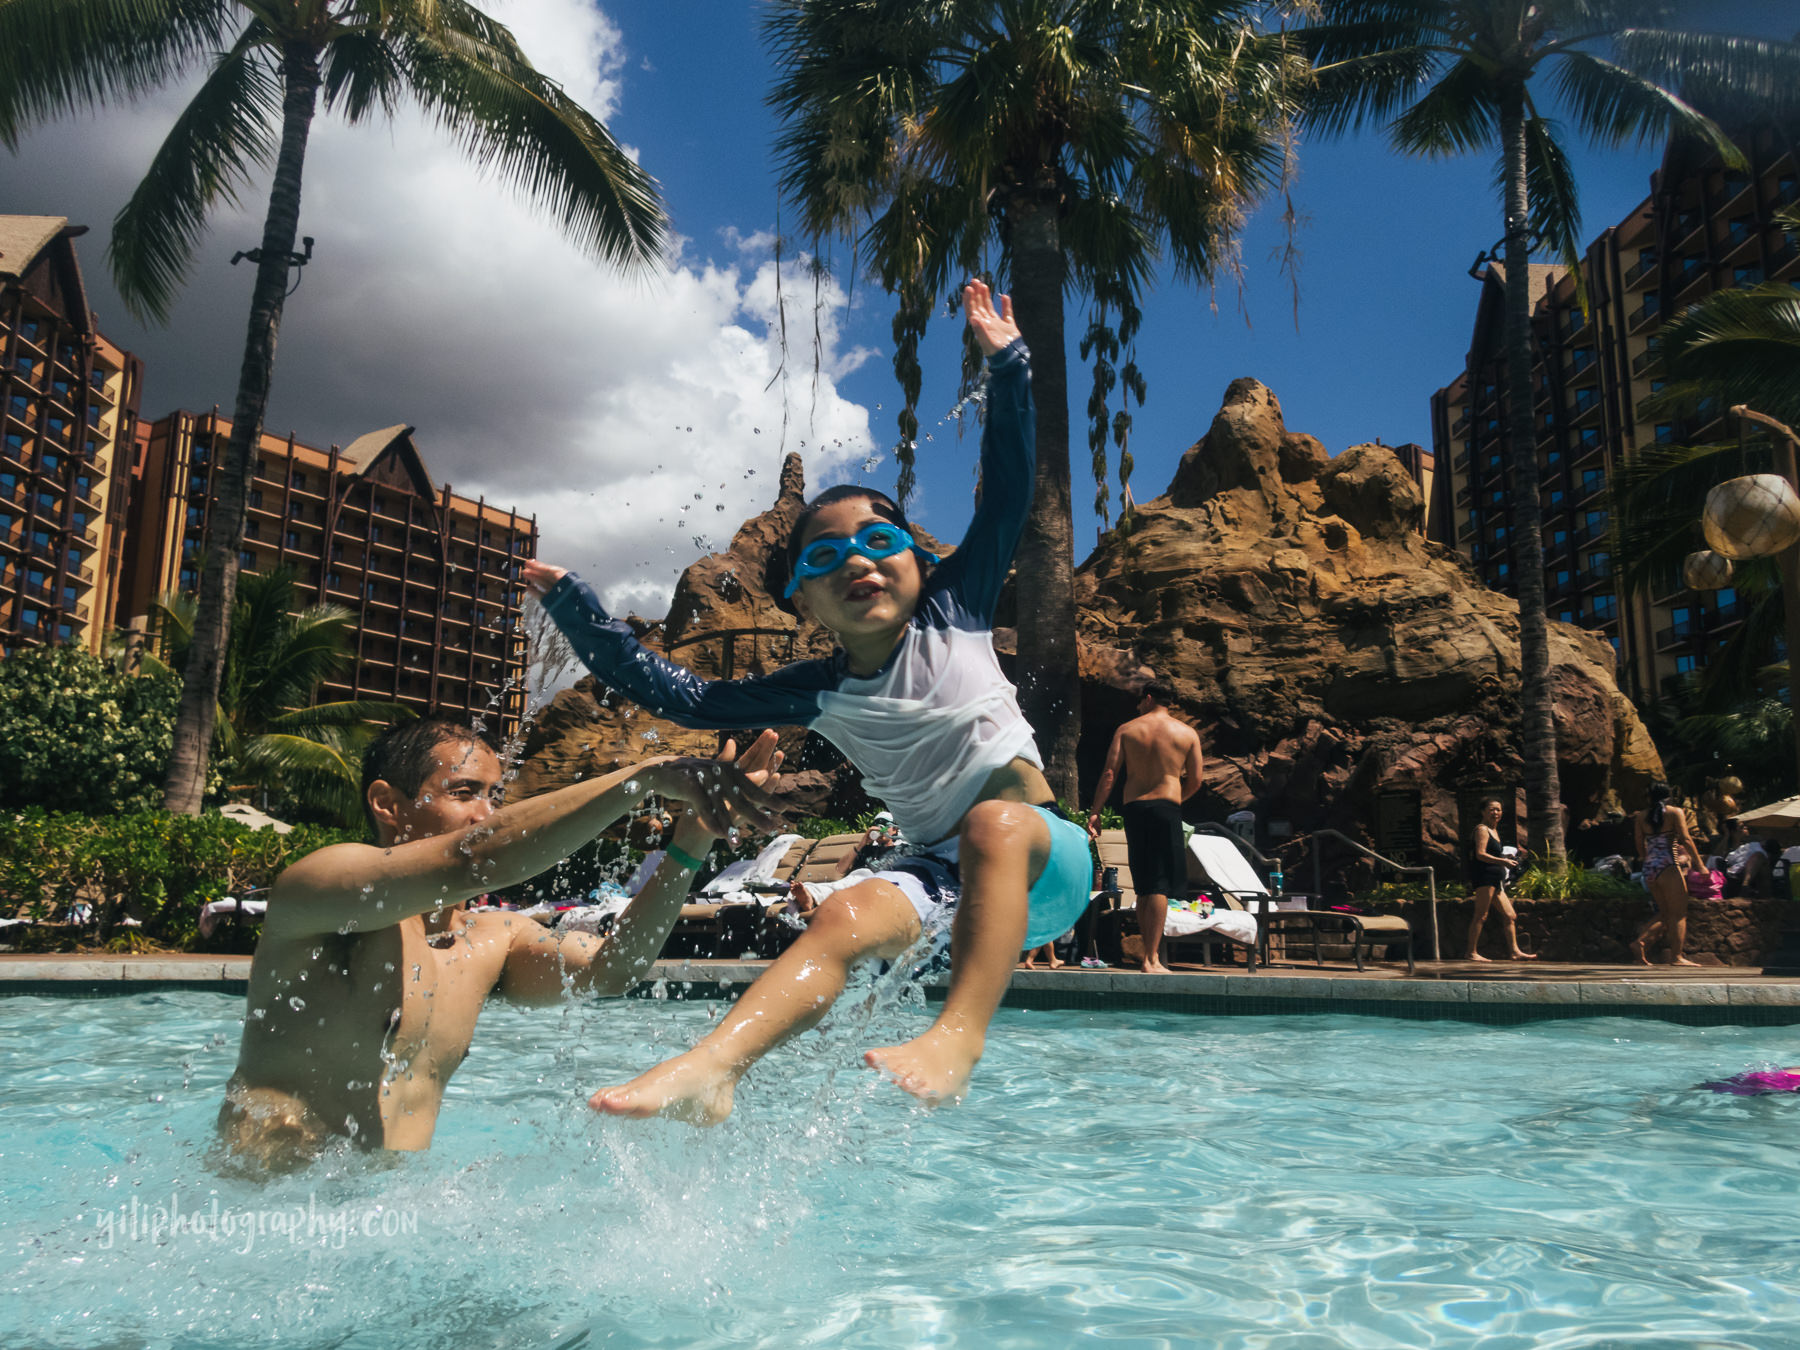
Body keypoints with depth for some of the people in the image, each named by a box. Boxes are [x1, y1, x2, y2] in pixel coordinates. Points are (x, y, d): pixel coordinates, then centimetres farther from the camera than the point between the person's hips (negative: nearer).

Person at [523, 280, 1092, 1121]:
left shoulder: (954, 611, 4)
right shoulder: (820, 696, 6)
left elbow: (1008, 493, 2)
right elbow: (679, 695, 7)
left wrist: (1006, 364, -3)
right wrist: (572, 608, 7)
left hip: (1042, 860, -1)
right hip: (948, 876, 1)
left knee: (993, 820, -35)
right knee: (846, 915, -29)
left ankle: (959, 1036, -45)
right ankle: (709, 1068, -45)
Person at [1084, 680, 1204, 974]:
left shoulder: (1126, 730, 8)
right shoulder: (1187, 733, 7)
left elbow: (1109, 773, -1)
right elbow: (1194, 782, 6)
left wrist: (1095, 812, -1)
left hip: (1133, 809, 2)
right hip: (1167, 808, -2)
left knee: (1143, 889, 10)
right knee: (1160, 886, -5)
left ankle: (1151, 954, 14)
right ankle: (1152, 958, -11)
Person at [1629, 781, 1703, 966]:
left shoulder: (1641, 816, 13)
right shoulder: (1675, 812, 1)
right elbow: (1686, 840, -8)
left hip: (1649, 868, 6)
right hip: (1668, 867, -5)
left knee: (1665, 914, 15)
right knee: (1678, 913, 0)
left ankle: (1640, 941, -2)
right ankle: (1676, 956, -4)